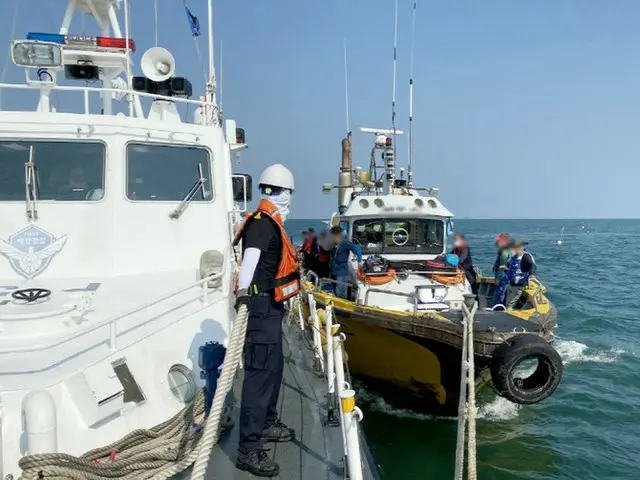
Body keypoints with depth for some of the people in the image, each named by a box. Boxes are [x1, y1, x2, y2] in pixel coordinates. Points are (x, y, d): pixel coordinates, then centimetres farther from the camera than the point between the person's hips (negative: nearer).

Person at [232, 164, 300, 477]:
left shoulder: (269, 222, 16)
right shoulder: (262, 222, -17)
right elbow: (250, 256, -36)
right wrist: (243, 290, -50)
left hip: (270, 307, 11)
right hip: (261, 306, -10)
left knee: (274, 367, 21)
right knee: (259, 372, -10)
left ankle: (267, 424, 37)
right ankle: (249, 449, -6)